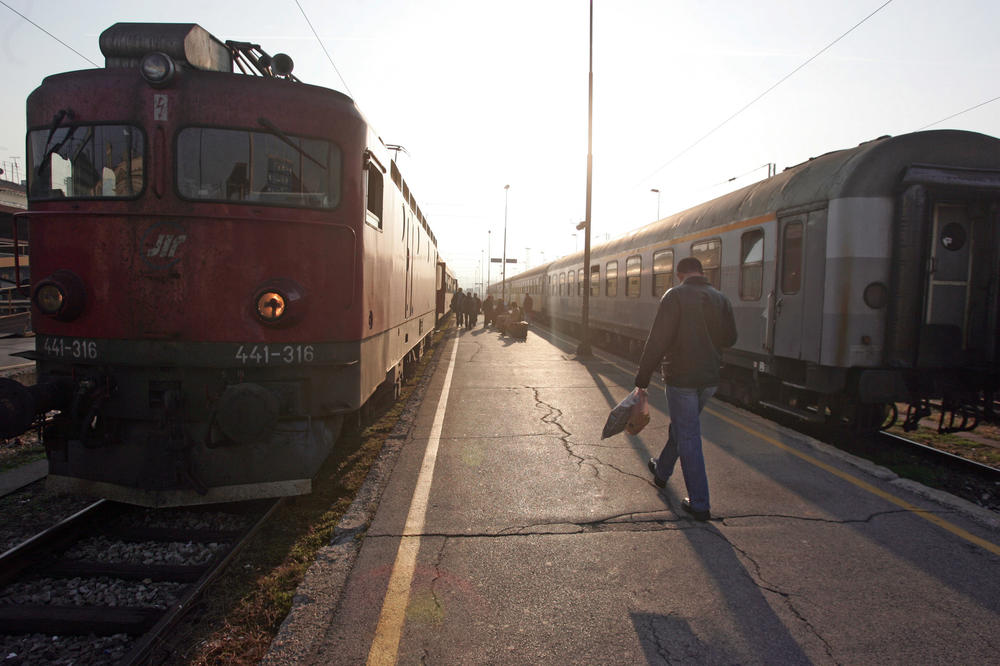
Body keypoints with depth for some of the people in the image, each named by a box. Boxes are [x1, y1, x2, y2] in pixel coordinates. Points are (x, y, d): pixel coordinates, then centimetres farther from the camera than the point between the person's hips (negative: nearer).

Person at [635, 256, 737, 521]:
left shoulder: (675, 296, -12)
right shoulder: (721, 299, 5)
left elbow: (657, 341, -16)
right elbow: (729, 338, 13)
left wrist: (642, 378, -11)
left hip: (681, 378, -6)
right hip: (709, 379, 6)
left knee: (688, 438, 0)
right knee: (682, 427, 24)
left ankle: (699, 504, 4)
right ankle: (662, 471, 45)